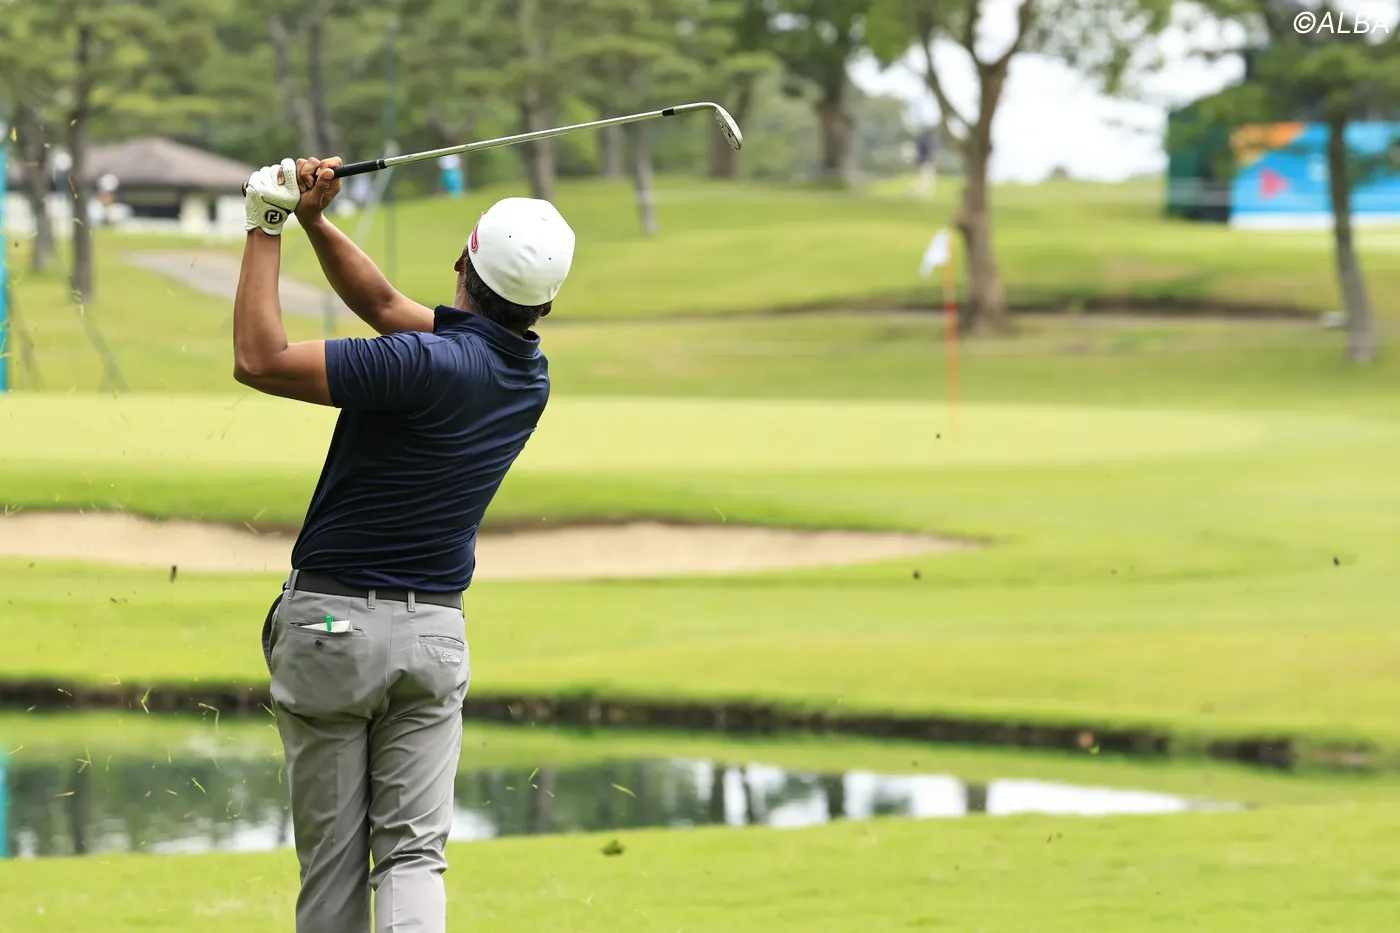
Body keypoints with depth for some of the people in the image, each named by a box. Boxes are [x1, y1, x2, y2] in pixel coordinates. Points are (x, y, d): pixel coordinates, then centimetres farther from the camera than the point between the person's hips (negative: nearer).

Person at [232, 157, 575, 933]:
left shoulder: (433, 365, -22)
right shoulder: (529, 374, 3)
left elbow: (259, 360, -22)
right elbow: (386, 305, 14)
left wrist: (266, 227, -14)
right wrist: (314, 220, 7)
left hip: (332, 620, -5)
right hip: (435, 630, 5)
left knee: (331, 857, 5)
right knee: (414, 851, 0)